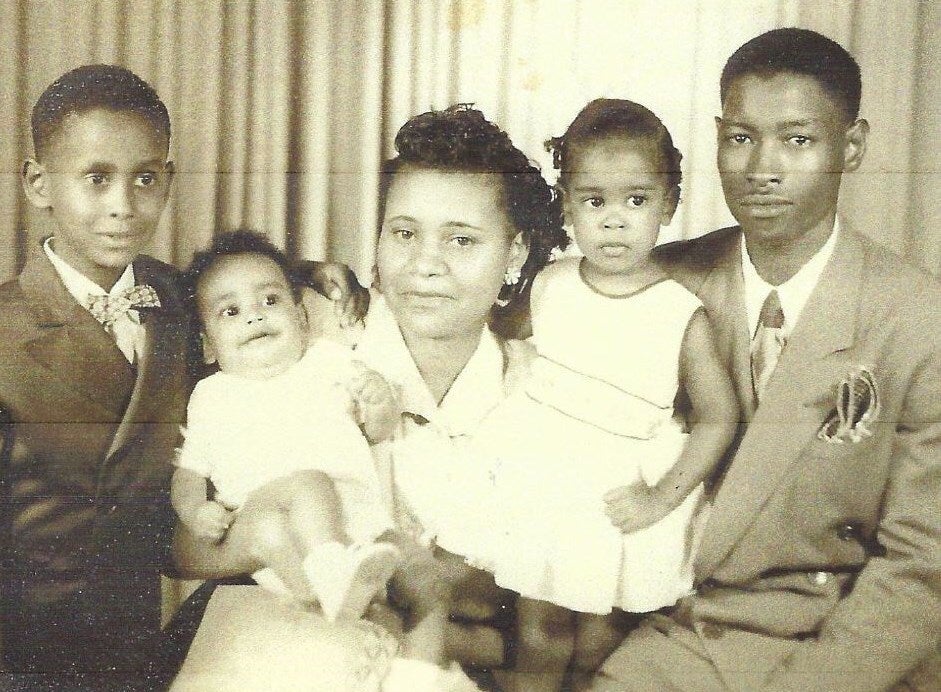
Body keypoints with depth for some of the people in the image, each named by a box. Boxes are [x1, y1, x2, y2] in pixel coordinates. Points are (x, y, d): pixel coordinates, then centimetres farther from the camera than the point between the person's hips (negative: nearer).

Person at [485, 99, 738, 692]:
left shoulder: (682, 315, -14)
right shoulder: (548, 286, -5)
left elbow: (718, 418, -7)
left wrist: (662, 498, -13)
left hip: (620, 507, -2)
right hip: (538, 490, 3)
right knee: (539, 642, 15)